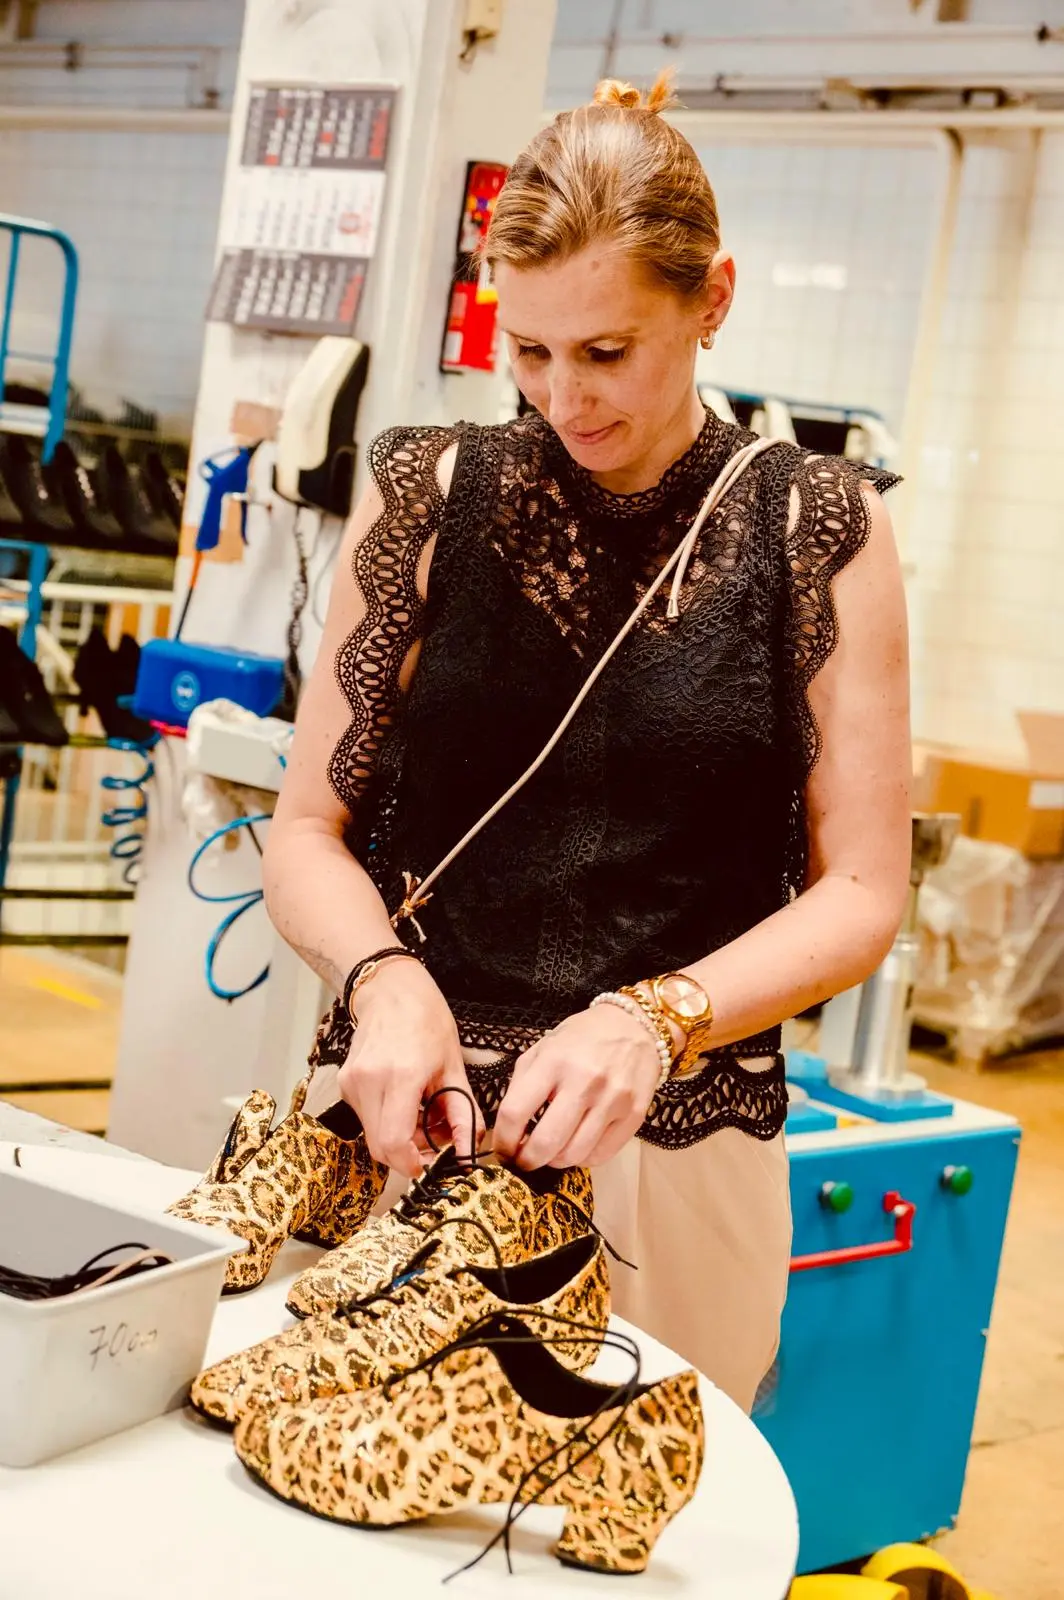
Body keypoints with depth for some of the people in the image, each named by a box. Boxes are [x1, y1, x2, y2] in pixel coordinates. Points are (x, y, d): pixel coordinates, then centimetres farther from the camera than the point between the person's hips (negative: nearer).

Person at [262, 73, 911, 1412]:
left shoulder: (819, 532, -1)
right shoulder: (430, 495, 2)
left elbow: (859, 891, -1)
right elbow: (309, 827, 3)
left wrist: (654, 1016, -17)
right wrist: (386, 978, -17)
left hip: (677, 1144, 0)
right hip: (403, 1117, 1)